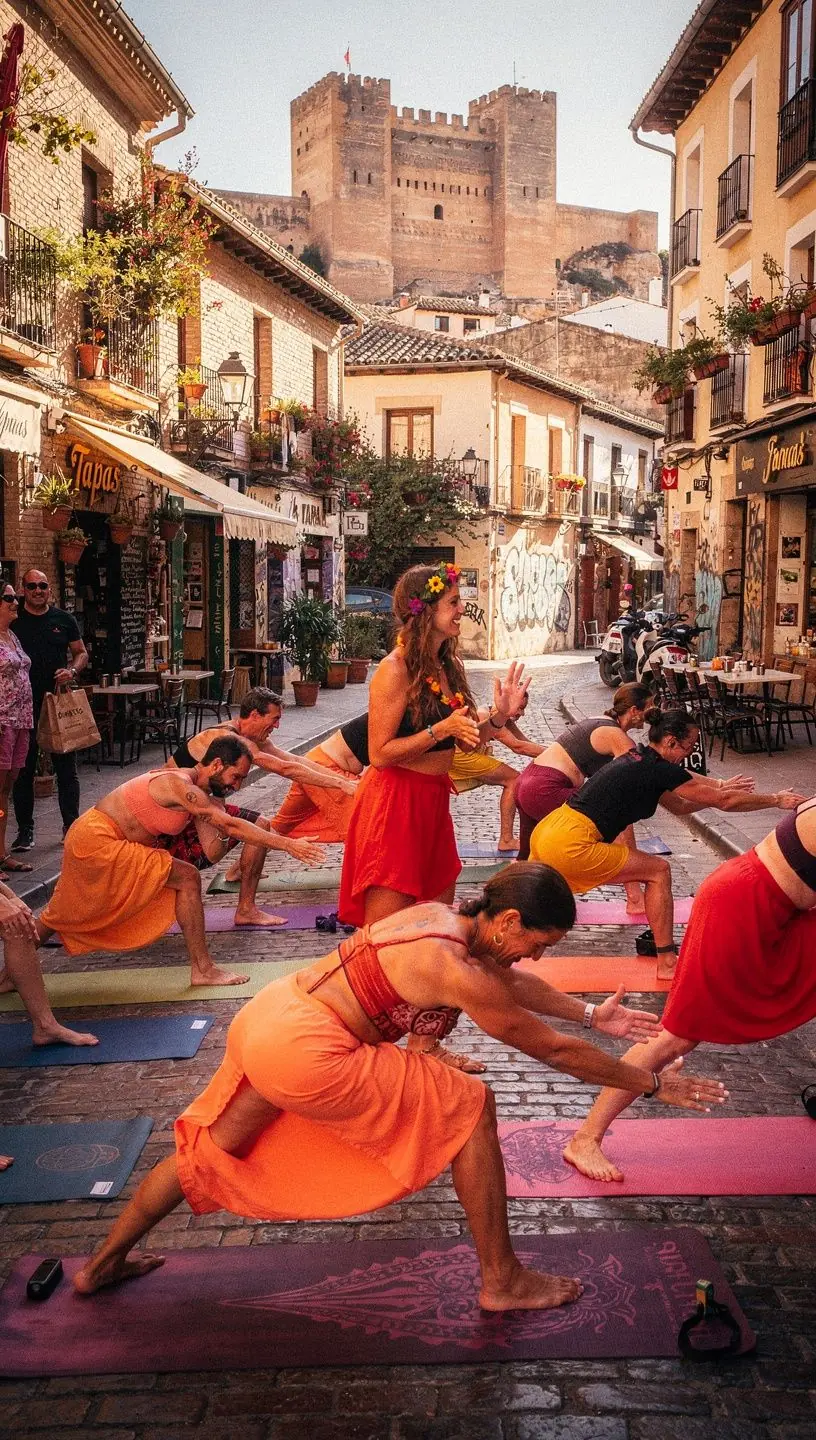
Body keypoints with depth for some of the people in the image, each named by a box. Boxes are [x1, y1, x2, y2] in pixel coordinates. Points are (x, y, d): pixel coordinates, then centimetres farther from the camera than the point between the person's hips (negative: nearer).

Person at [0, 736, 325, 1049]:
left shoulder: (200, 794, 7)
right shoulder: (180, 786, -23)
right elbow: (231, 826, -29)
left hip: (89, 840, 10)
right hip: (97, 841, -10)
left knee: (61, 917, 24)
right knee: (186, 878, -13)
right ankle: (202, 968, -6)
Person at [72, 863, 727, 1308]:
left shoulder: (442, 917, 8)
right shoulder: (460, 973, -16)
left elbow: (512, 982, 26)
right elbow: (555, 1051, -7)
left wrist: (592, 1012, 29)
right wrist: (654, 1082, 4)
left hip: (268, 1016, 9)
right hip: (308, 1057, -9)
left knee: (213, 1148, 27)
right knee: (471, 1109, 1)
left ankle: (103, 1263, 42)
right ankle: (502, 1281, 13)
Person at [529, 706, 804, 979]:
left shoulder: (639, 761, 18)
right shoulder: (660, 770, -8)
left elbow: (679, 806, 30)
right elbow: (723, 801, -1)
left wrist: (719, 788, 30)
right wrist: (777, 800, 9)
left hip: (546, 832, 9)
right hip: (571, 845, -9)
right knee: (658, 871, 1)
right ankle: (667, 963, 4)